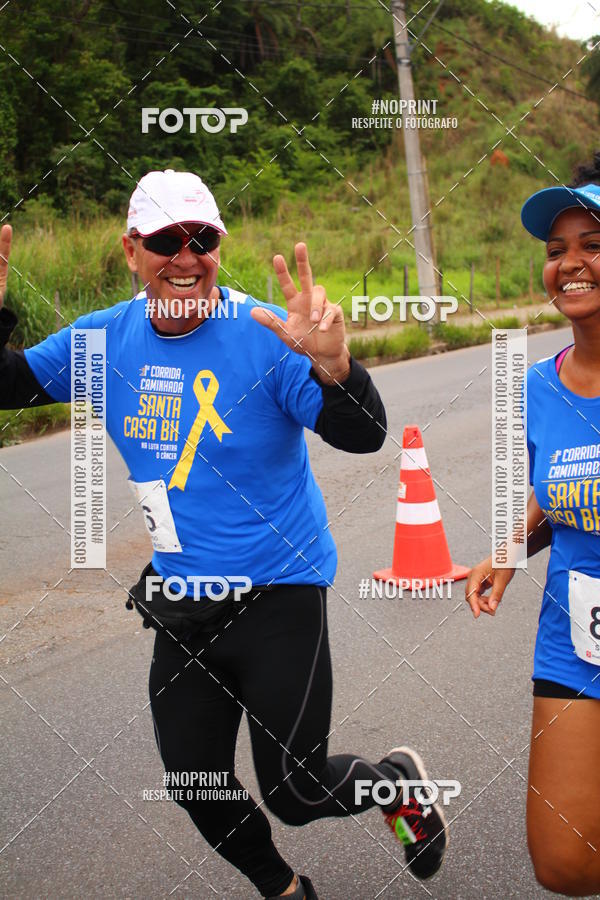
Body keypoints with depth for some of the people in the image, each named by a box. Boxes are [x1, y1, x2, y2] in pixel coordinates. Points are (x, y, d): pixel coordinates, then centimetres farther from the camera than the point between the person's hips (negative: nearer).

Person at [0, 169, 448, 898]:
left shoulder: (265, 335, -18)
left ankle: (401, 783, 33)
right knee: (198, 788, 14)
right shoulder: (106, 339, -3)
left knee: (296, 794, 0)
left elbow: (363, 436, -26)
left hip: (279, 596, -5)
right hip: (180, 603, 5)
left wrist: (331, 363, -47)